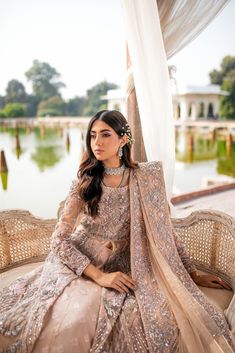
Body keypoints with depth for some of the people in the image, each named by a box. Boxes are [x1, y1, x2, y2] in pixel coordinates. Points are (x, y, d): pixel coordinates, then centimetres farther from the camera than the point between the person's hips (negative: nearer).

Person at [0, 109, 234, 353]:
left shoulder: (147, 178, -3)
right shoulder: (84, 183, -5)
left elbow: (164, 231, 5)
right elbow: (60, 240, -7)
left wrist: (192, 275, 6)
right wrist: (99, 276, -18)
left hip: (121, 271, 1)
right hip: (76, 268, -1)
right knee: (67, 325, -27)